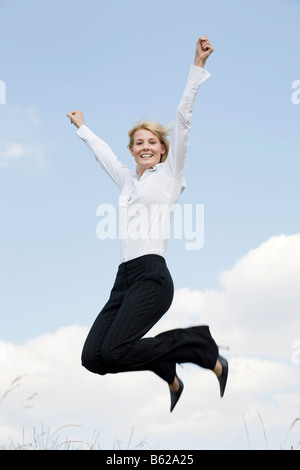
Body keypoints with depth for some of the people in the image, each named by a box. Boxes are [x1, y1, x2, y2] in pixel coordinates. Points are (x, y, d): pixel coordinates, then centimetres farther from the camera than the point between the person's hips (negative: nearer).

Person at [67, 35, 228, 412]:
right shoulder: (128, 180, 24)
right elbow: (103, 153, 42)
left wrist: (198, 66, -5)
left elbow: (183, 119, 0)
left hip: (151, 275, -7)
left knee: (114, 351, -24)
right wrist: (82, 128, 55)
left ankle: (204, 349, -5)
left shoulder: (169, 174, 7)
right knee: (92, 357, -7)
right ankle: (168, 373, 16)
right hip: (124, 278, 7)